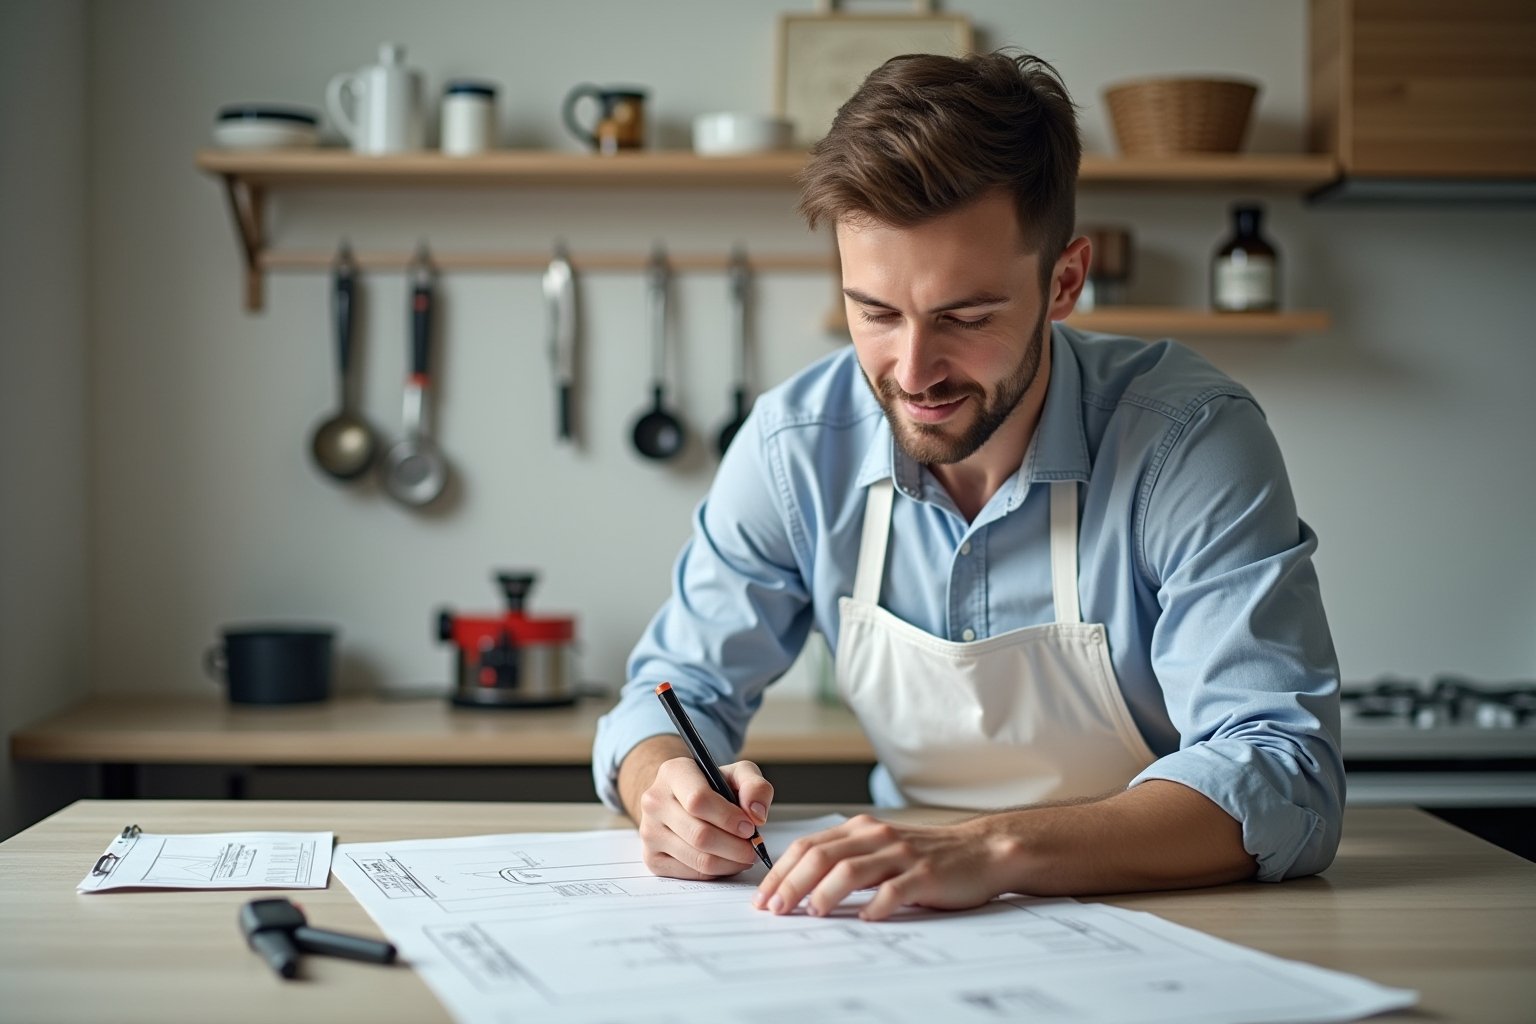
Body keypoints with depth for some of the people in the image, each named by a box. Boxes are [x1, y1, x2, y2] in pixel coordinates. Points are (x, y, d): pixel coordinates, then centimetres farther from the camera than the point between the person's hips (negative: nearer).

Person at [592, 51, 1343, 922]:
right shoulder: (796, 443, -9)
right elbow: (680, 687, 2)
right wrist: (672, 788, -23)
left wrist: (996, 850, -42)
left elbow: (1283, 775, -27)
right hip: (919, 943, 3)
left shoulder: (1193, 441, -21)